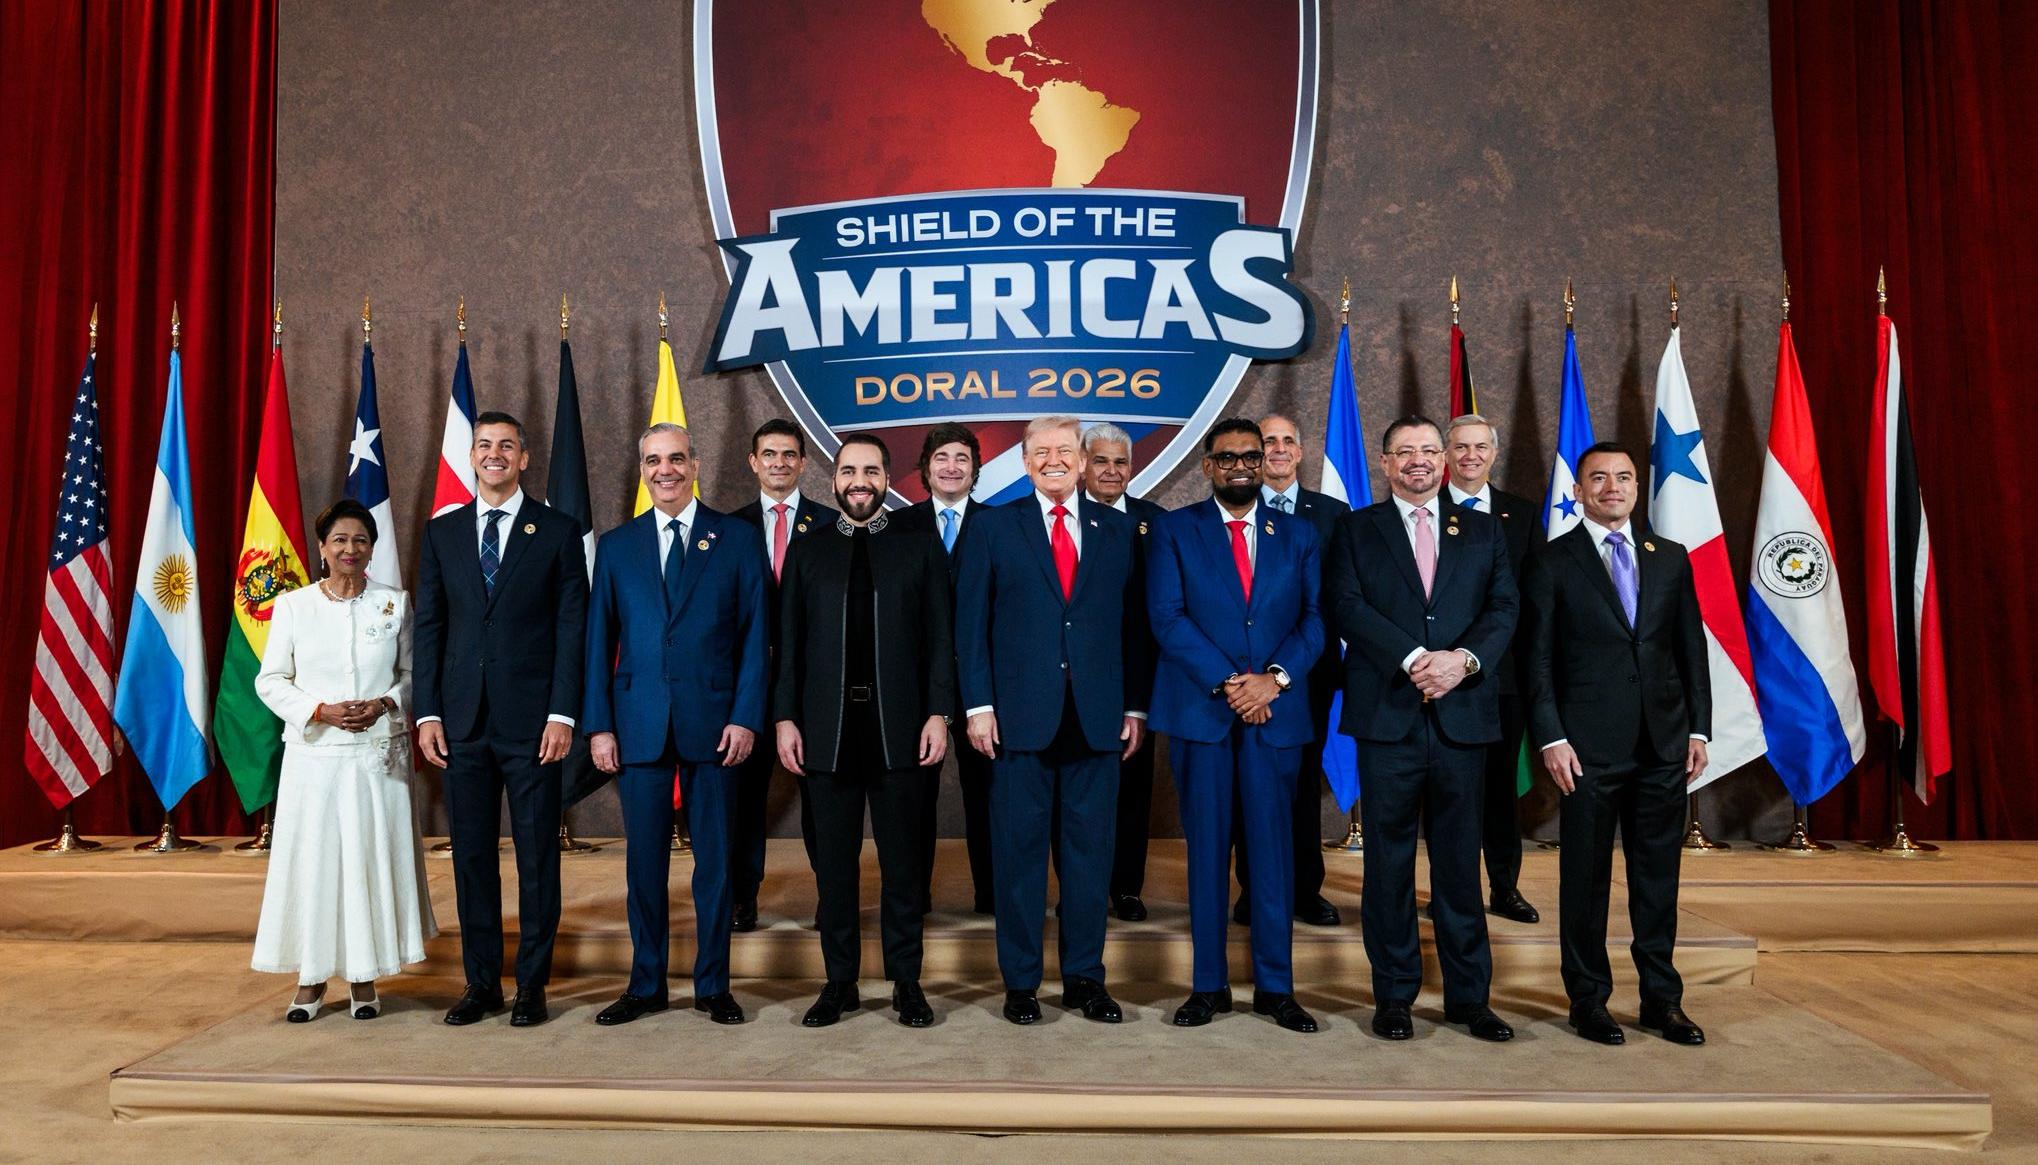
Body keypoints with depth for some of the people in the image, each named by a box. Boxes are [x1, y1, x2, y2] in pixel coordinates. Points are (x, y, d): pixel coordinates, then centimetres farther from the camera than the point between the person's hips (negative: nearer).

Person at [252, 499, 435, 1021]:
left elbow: (412, 673, 7)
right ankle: (311, 977, 17)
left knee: (373, 858, 3)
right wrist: (321, 711, -11)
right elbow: (270, 680, 4)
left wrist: (385, 704, -12)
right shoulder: (292, 606, 2)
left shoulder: (395, 603, 3)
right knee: (311, 860, 3)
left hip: (379, 755, 0)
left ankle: (364, 978, 16)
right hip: (314, 754, 0)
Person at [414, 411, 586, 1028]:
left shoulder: (558, 531, 1)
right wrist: (428, 712, 2)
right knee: (471, 855, 9)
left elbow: (571, 627, -2)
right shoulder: (441, 531, 10)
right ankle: (481, 982, 21)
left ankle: (532, 984, 15)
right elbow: (429, 626, 9)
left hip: (531, 720, -3)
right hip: (462, 720, 3)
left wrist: (562, 714, -10)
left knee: (537, 856, 4)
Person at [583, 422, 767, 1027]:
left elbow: (753, 634, 0)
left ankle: (713, 984, 19)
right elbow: (599, 641, 8)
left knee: (714, 859, 6)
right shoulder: (616, 545, 10)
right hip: (639, 724, 2)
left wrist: (746, 716, -8)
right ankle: (645, 984, 22)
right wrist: (599, 724, 0)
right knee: (644, 859, 8)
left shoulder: (738, 539, 4)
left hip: (713, 721, -1)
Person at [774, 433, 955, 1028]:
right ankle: (839, 982, 20)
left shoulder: (921, 546, 5)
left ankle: (906, 982, 18)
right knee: (834, 863, 8)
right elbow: (790, 642, 8)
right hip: (827, 730, 2)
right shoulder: (807, 552, 10)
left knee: (901, 861, 6)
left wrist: (939, 714, -6)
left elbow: (940, 637, 1)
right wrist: (786, 718, 1)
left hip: (899, 728, -1)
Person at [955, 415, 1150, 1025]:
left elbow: (1133, 623, 9)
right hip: (1021, 716, -2)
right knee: (1019, 850, 5)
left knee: (1090, 850, 8)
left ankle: (1085, 978, 21)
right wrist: (979, 705, -4)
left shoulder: (1118, 530, 10)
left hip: (1098, 718, 2)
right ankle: (1020, 981, 18)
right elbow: (971, 622, 2)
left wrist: (1135, 706, 4)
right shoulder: (994, 526, 5)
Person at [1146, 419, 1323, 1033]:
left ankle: (1276, 987, 16)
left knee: (1273, 850, 5)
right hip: (1199, 711, -1)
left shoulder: (1298, 535, 12)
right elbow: (1167, 617, -5)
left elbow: (1314, 620, 5)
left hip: (1276, 712, 2)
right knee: (1207, 851, 5)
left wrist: (1276, 677, -12)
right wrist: (1227, 683, -14)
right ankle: (1209, 985, 15)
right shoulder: (1173, 530, 5)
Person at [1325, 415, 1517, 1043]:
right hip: (1388, 714, -2)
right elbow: (1347, 605, -5)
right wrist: (1415, 659, -16)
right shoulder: (1355, 529, 8)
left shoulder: (1483, 530, 15)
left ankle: (1469, 996, 19)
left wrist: (1463, 658, -13)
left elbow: (1503, 607, 5)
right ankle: (1393, 995, 15)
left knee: (1460, 860, 8)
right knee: (1389, 861, 4)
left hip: (1462, 713, 2)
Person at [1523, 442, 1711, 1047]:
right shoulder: (1552, 563, 0)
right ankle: (1588, 999, 18)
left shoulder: (1671, 558, 12)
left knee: (1658, 877, 11)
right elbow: (1538, 659, -3)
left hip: (1664, 744, 4)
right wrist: (1551, 738, -10)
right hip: (1589, 746, -3)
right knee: (1585, 877, 5)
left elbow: (1692, 647, 12)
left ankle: (1662, 998, 23)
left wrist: (1699, 727, 6)